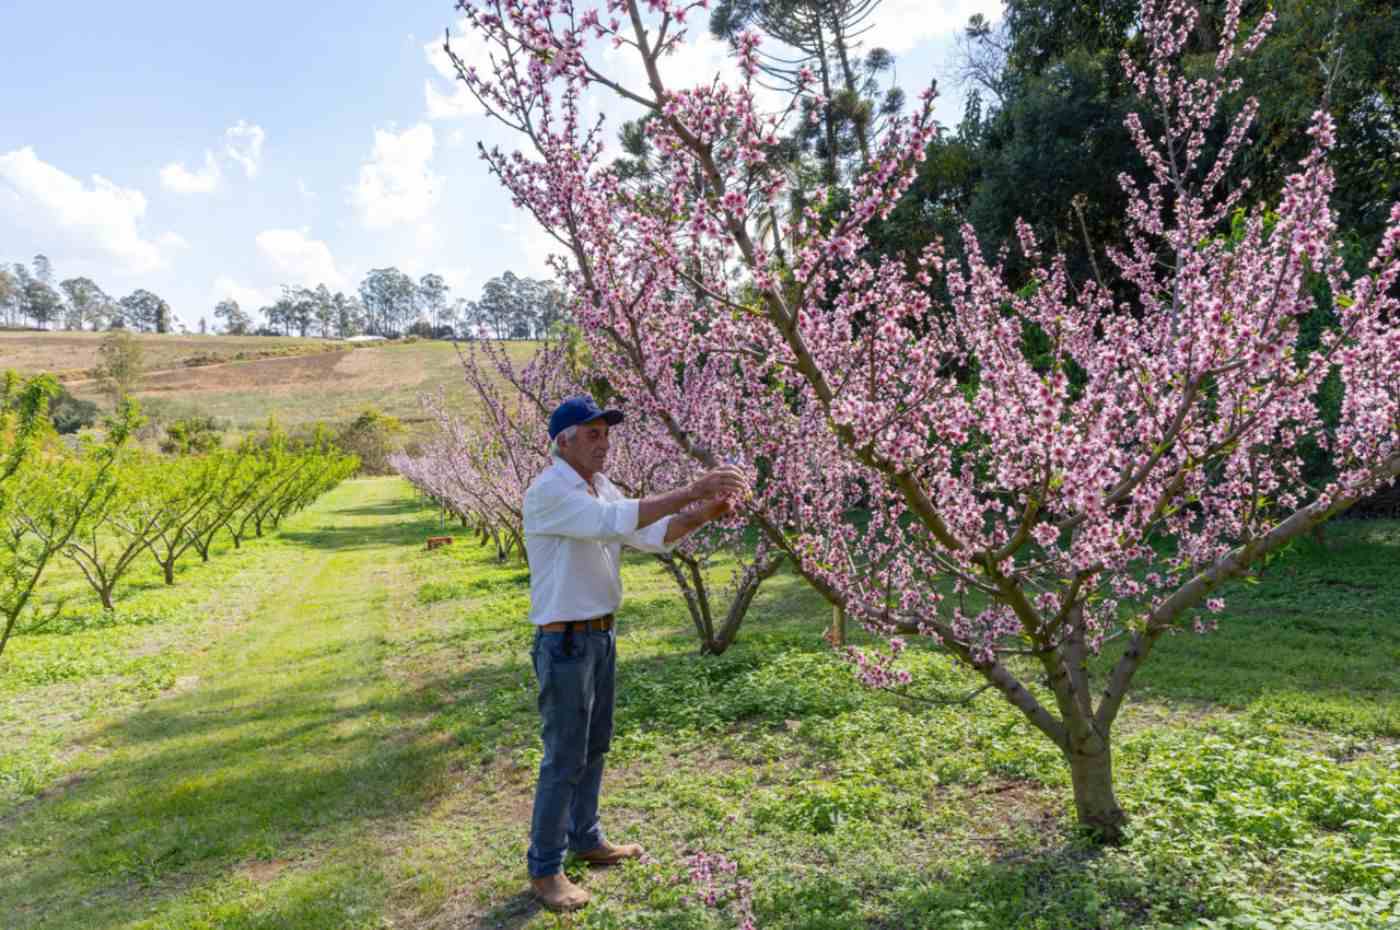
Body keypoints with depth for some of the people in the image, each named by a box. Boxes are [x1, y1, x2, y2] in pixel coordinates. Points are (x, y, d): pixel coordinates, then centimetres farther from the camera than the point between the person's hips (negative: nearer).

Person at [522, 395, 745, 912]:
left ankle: (586, 840, 35)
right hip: (565, 641, -8)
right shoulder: (548, 491, -20)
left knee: (594, 746, 19)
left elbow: (651, 535, 5)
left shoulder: (601, 487, 8)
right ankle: (544, 868, 16)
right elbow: (619, 520, -33)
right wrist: (692, 491, -35)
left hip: (601, 634, 9)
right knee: (564, 758, 1)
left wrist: (704, 512, -11)